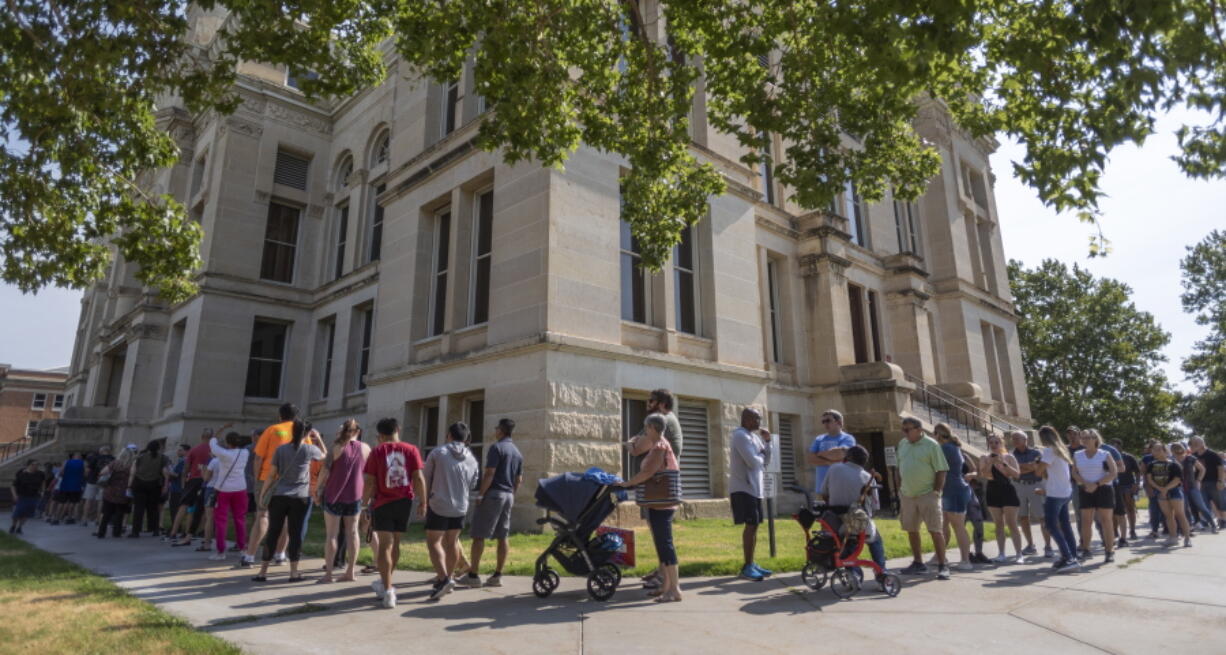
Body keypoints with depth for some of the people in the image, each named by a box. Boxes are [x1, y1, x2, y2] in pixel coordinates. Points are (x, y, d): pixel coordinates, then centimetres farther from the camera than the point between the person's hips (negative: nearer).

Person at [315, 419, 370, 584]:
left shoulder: (336, 447, -7)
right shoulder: (365, 448, 2)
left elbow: (325, 471, -10)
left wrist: (317, 489, 0)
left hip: (334, 495, -2)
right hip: (355, 496, 3)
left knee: (332, 534, 3)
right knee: (352, 533, 9)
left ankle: (328, 573, 3)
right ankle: (350, 572, 10)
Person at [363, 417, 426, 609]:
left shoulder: (377, 451, -4)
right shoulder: (411, 450, 0)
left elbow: (369, 482, -7)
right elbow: (419, 478, -4)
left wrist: (365, 504, 4)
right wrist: (423, 503, 2)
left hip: (383, 503, -3)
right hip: (404, 502, 3)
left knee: (385, 545, -1)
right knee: (395, 543, 18)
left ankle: (388, 591, -7)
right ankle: (384, 582, 35)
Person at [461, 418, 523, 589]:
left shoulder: (496, 448, -9)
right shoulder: (517, 453, 15)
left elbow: (489, 473, -16)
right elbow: (519, 479, 17)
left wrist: (480, 494, -13)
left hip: (493, 493, -8)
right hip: (508, 496, 8)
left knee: (478, 535, -2)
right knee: (503, 536, 8)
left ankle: (473, 575, -1)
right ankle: (497, 576, 11)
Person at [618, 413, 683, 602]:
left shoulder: (659, 447, -15)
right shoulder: (662, 445, 16)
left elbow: (648, 472, -25)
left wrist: (627, 483, -14)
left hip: (659, 504, -10)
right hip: (662, 503, 10)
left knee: (664, 544, -8)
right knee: (661, 544, 14)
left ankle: (675, 590, -6)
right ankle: (666, 586, 21)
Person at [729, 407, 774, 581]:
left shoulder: (754, 436, 16)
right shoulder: (741, 435, -14)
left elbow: (767, 460, 15)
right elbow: (753, 462, -23)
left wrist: (767, 442, 2)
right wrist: (760, 456, -2)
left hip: (754, 488, 10)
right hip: (744, 488, -9)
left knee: (754, 525, 12)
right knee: (751, 525, -10)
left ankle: (751, 564, 20)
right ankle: (747, 567, -4)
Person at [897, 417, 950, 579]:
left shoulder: (931, 445, -10)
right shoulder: (902, 444, 8)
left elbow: (941, 470, -10)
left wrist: (936, 491, -14)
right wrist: (900, 487, 11)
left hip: (927, 495, -6)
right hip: (907, 495, 6)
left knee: (936, 530, -3)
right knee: (911, 530, 13)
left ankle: (942, 566, 6)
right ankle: (918, 563, 26)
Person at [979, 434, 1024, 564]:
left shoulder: (1009, 457, 0)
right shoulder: (985, 458, 2)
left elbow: (1017, 473, -11)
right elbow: (983, 475, -8)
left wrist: (1003, 463, -20)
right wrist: (990, 462, -18)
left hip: (1008, 491, -2)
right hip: (993, 492, 2)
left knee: (1012, 524, -4)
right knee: (999, 524, 7)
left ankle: (1019, 554, 1)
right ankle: (1001, 554, 11)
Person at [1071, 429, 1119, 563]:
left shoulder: (1105, 455, 0)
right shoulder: (1077, 455, 8)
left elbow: (1114, 473, -7)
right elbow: (1075, 473, 6)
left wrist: (1097, 484, -15)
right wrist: (1085, 483, -12)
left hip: (1103, 490, -3)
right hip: (1086, 491, 3)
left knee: (1106, 521, -2)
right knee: (1086, 521, 5)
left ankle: (1110, 551, 4)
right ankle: (1086, 550, 11)